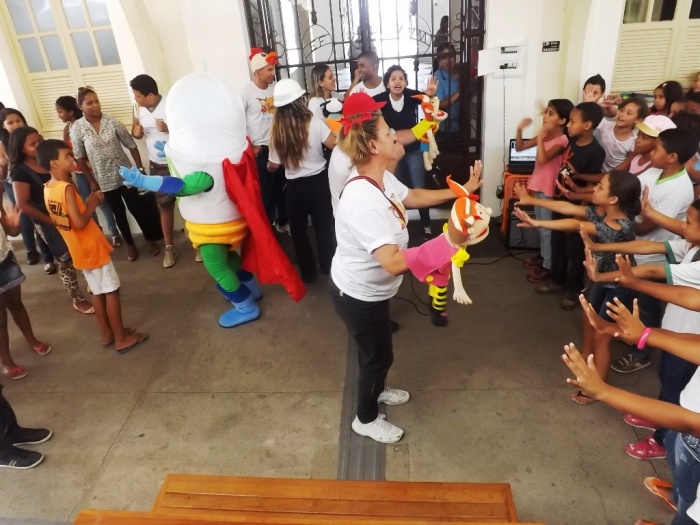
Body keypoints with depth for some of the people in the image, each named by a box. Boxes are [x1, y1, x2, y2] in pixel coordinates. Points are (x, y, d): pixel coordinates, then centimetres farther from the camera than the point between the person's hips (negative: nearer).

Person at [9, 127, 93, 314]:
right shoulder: (20, 172, -16)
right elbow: (23, 205, -18)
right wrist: (53, 221, -18)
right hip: (48, 223, -6)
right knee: (66, 261, 7)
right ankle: (78, 300, 23)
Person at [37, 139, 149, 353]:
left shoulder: (48, 189, 5)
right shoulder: (66, 188, -23)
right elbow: (80, 223, -27)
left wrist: (87, 202, 5)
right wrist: (92, 205, -13)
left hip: (80, 251, 9)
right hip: (92, 249, -9)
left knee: (98, 292, 19)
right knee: (111, 292, 2)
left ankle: (107, 333, 30)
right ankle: (121, 338, 10)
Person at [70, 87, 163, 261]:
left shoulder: (111, 121, -8)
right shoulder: (77, 128, -8)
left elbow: (131, 144, -3)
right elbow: (79, 158, -2)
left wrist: (140, 168, -5)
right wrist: (91, 181, -2)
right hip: (104, 179, 0)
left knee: (136, 207, 6)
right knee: (119, 212, 12)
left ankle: (150, 239, 24)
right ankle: (130, 244, 28)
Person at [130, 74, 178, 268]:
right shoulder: (138, 107, 0)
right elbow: (135, 131, 13)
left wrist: (169, 128, -27)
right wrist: (136, 131, -10)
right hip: (157, 165, 4)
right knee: (165, 206, 11)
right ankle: (169, 248, 22)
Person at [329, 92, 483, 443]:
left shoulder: (380, 178, -6)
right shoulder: (362, 200, -37)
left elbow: (413, 197, 13)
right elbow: (394, 263, -44)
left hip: (369, 289, 9)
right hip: (357, 295, -9)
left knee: (378, 351, 30)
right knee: (377, 355, 13)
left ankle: (376, 390, 58)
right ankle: (366, 419, 40)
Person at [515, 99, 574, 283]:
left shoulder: (561, 140, -19)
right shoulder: (544, 135, 5)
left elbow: (542, 159, -32)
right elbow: (520, 147, 9)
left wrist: (540, 137, -27)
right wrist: (520, 130, -7)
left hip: (549, 187, -8)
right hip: (538, 184, 8)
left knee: (547, 227, -1)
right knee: (540, 225, 19)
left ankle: (548, 266, 9)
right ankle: (543, 256, 34)